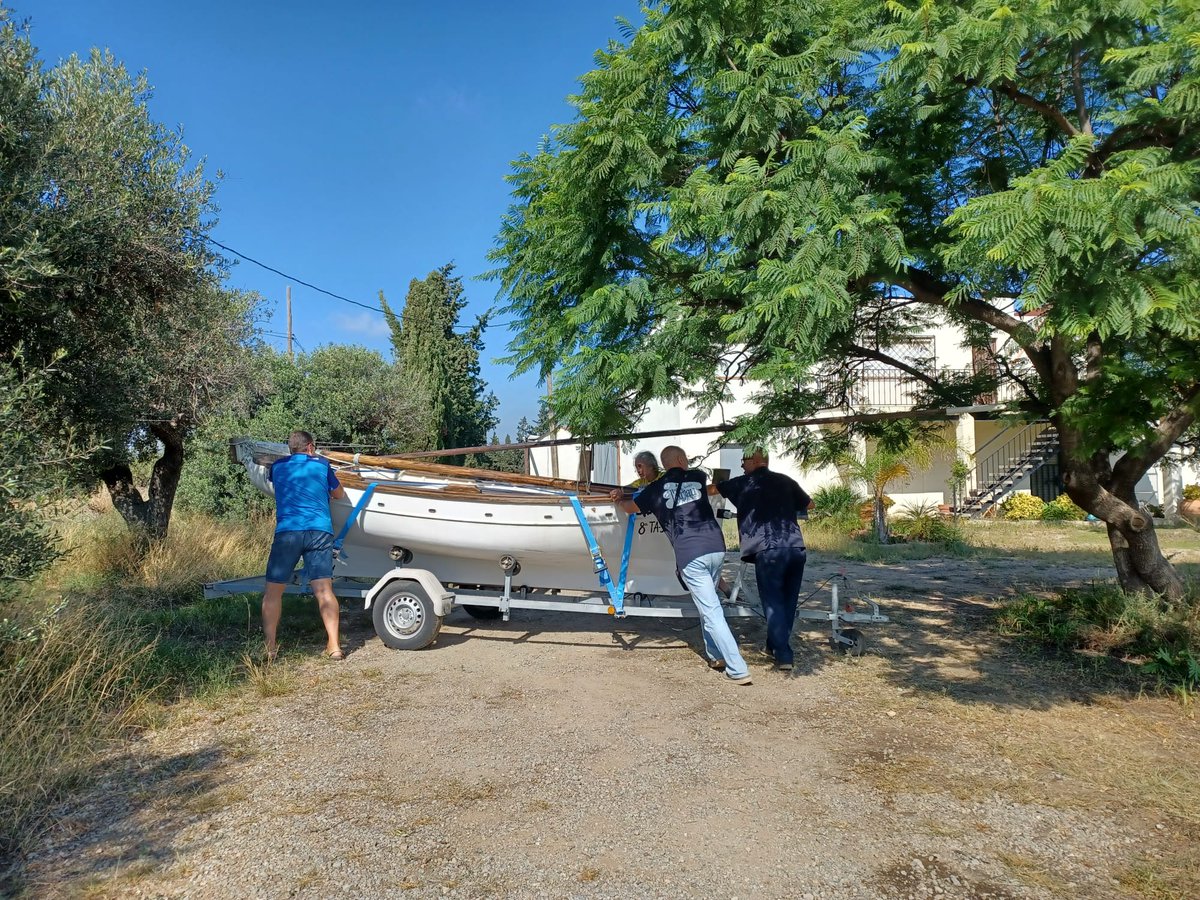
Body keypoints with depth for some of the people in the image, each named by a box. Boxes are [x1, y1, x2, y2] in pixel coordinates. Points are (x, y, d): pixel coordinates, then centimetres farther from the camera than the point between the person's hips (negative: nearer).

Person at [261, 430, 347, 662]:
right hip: (320, 530, 0)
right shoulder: (322, 464, 14)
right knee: (324, 589, -2)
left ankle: (269, 647, 4)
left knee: (273, 590, 7)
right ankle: (334, 646, -4)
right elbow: (340, 494, 24)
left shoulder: (278, 466, 18)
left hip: (287, 531, 0)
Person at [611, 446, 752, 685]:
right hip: (716, 546, 3)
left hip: (689, 555, -3)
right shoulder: (697, 477, 17)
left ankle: (738, 670, -5)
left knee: (711, 612, -3)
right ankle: (716, 655, 24)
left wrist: (620, 500, 48)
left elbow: (630, 508, 26)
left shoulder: (655, 488, 11)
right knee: (708, 603, 23)